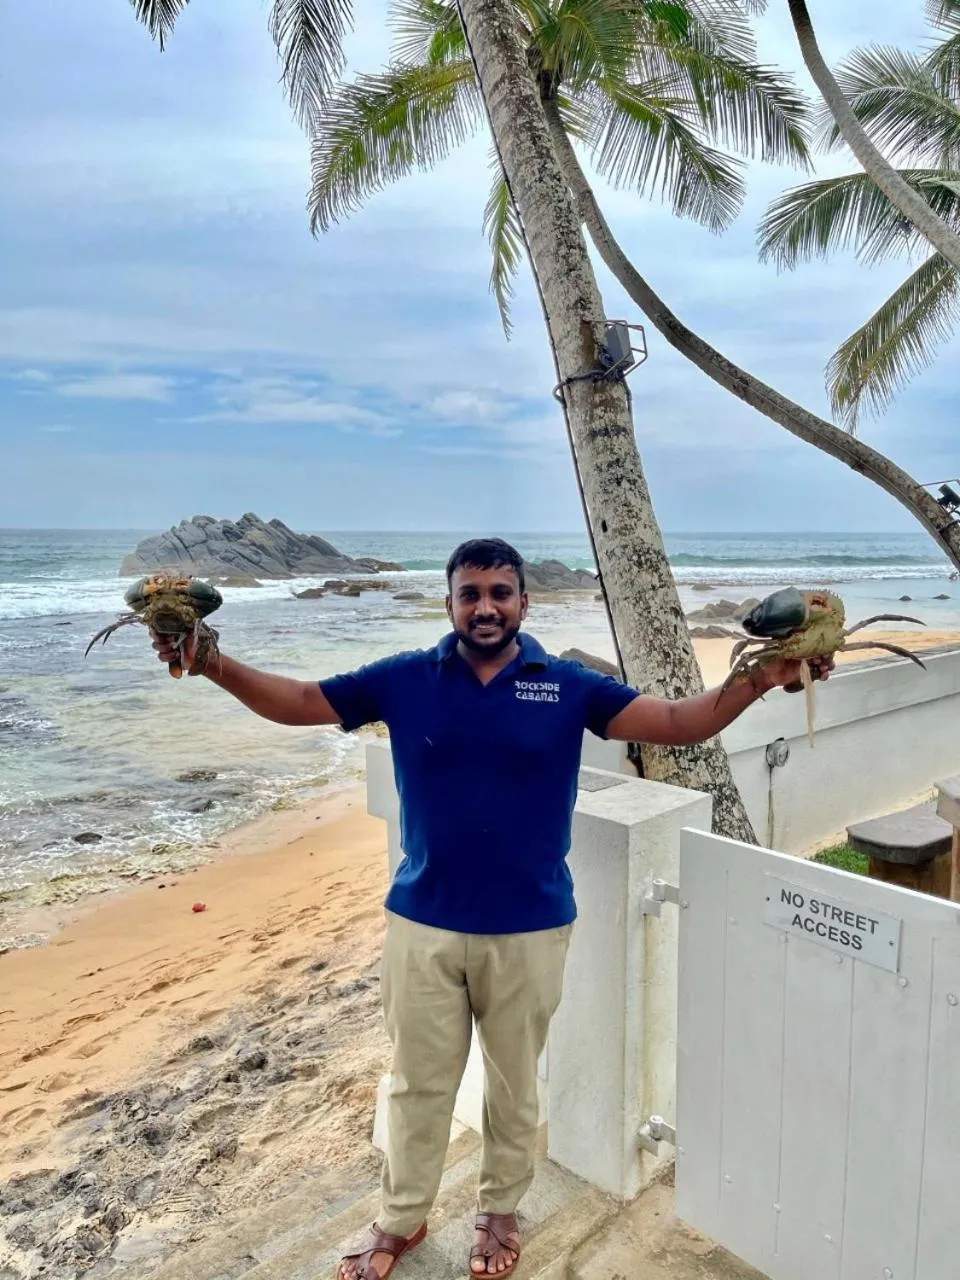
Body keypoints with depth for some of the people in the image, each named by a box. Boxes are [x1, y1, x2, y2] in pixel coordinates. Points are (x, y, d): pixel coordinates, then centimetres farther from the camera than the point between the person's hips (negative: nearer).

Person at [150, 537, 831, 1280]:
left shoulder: (567, 687, -6)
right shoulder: (404, 681, -4)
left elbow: (677, 724, -10)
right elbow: (300, 703, -2)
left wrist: (757, 683, -25)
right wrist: (214, 667, -16)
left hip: (528, 928, 0)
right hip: (423, 923, 1)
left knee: (514, 1083, 19)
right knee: (418, 1081, 18)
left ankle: (500, 1212, 45)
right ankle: (401, 1219, 42)